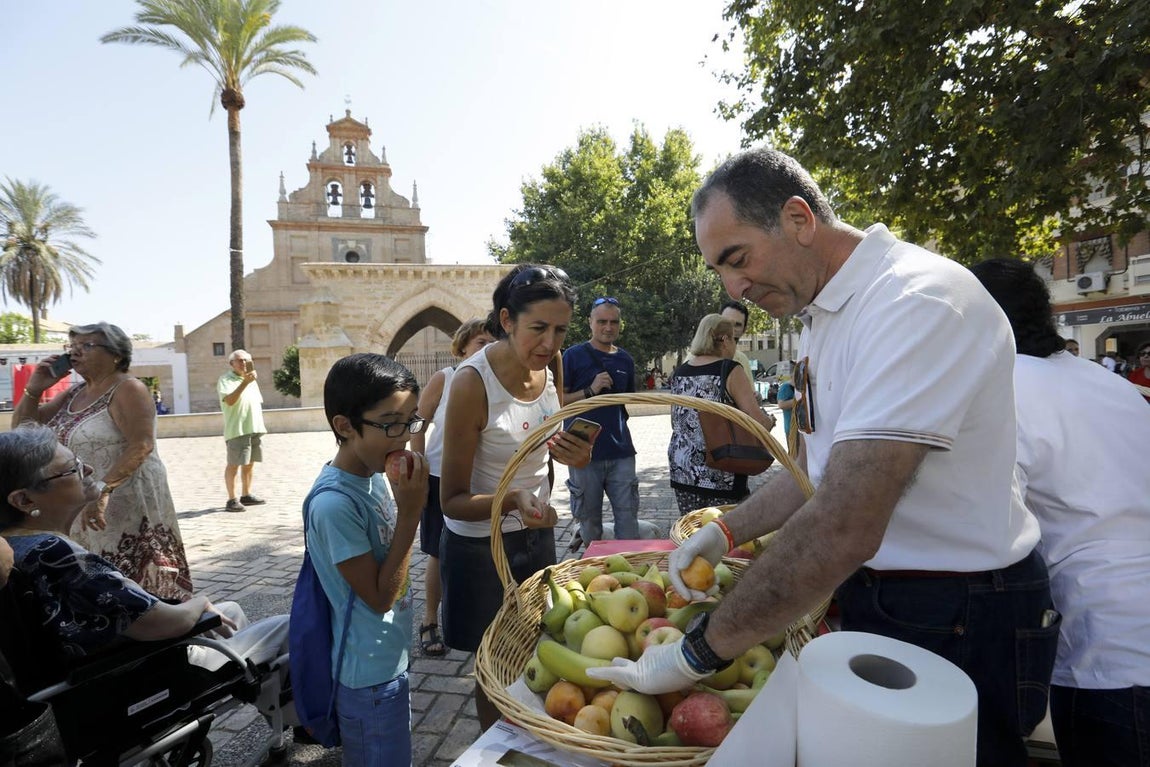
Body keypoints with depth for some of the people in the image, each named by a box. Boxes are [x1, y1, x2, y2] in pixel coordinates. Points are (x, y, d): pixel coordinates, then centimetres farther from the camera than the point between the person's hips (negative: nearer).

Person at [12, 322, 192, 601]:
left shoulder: (128, 389, -11)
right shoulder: (73, 393, 13)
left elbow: (142, 445, -22)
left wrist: (103, 490, -31)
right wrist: (34, 388, 1)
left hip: (125, 509, -8)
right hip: (78, 511, 8)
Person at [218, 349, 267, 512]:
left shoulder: (252, 380, 20)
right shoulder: (225, 380, -4)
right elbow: (230, 400, -20)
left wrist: (260, 424, 20)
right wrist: (245, 382, -26)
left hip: (254, 428, 7)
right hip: (237, 429, -7)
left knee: (249, 463, 12)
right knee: (234, 464, -6)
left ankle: (246, 495, 21)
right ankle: (232, 500, -4)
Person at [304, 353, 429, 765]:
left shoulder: (375, 474, -3)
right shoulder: (334, 503, -29)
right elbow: (379, 596, -23)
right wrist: (410, 512, -28)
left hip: (391, 660, 8)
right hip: (369, 675, -8)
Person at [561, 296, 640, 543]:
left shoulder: (625, 360, 11)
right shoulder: (574, 355, -3)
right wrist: (590, 390, -17)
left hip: (620, 452, 3)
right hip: (584, 452, -3)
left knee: (627, 514, 4)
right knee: (589, 518, 9)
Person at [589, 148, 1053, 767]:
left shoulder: (917, 302, -25)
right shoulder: (823, 314, 8)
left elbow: (842, 530, -33)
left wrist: (697, 653, -25)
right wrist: (724, 533, 3)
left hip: (957, 620, -8)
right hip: (865, 595, 9)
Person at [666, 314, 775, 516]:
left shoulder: (678, 373, 9)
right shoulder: (729, 371, -8)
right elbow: (757, 420, -9)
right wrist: (771, 421, 11)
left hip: (682, 471, 6)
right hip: (721, 477, -6)